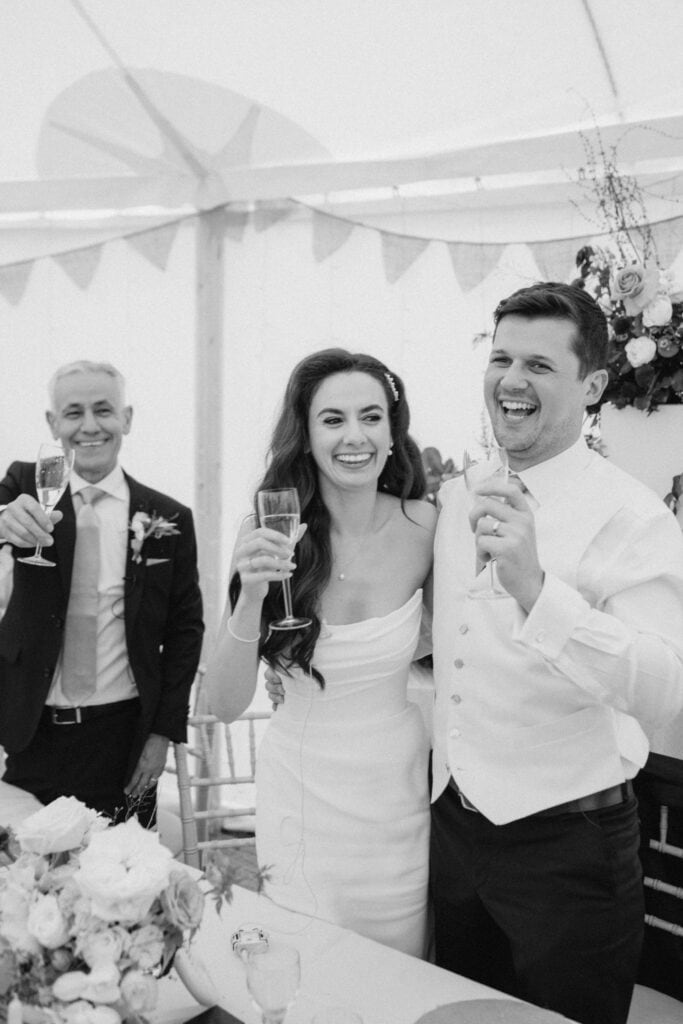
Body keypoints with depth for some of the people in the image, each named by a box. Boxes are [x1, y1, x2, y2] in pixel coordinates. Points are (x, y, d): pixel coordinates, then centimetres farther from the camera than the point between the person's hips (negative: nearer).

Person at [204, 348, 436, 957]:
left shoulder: (423, 526, -10)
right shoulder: (271, 537, -13)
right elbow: (226, 705, -14)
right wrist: (252, 596, -28)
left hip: (398, 786, 1)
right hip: (302, 788, -1)